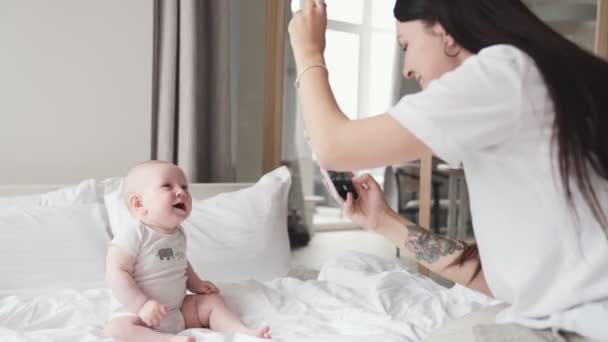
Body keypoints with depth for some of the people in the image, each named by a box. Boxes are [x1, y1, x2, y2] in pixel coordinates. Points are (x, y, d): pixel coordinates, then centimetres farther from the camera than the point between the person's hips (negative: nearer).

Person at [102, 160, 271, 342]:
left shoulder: (178, 234, 6)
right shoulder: (131, 235, -19)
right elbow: (116, 273, -24)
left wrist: (196, 284, 11)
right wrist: (142, 305, -30)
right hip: (136, 315, -7)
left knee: (211, 300, 3)